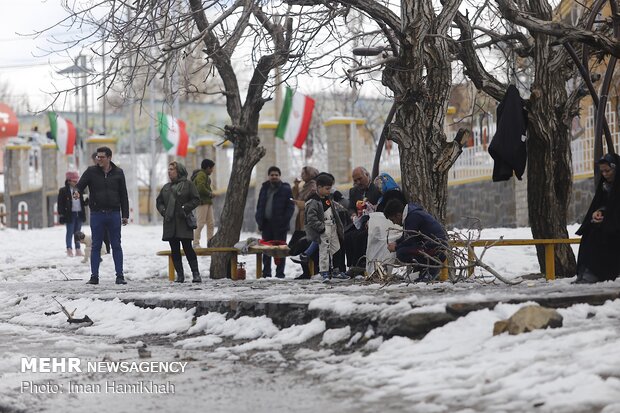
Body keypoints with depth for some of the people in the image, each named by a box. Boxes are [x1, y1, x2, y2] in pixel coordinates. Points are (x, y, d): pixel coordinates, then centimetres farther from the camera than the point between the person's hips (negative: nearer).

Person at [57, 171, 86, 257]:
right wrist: (61, 214, -12)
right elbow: (60, 204, -6)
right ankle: (69, 250, 1)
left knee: (78, 233, 11)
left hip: (79, 214, 5)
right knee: (70, 232, -2)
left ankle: (78, 249, 16)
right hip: (70, 214, -5)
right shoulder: (63, 191, -3)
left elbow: (82, 202, 18)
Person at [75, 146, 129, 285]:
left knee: (116, 246, 3)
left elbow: (123, 195, 8)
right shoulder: (91, 171, 2)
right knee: (96, 246, 3)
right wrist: (77, 192, -26)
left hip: (114, 214, 0)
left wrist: (125, 215, 5)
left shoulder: (118, 173, 5)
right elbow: (80, 185, -1)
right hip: (97, 214, 0)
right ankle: (94, 276, 7)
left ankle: (120, 275, 7)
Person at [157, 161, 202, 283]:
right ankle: (180, 274, 8)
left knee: (187, 248, -8)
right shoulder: (166, 187, 15)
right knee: (174, 250, 4)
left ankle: (195, 273, -4)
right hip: (170, 223, 5)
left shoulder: (188, 184, 0)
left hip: (183, 223, -5)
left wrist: (185, 209, -13)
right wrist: (163, 211, 3)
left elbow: (196, 199, -4)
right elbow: (159, 201, 21)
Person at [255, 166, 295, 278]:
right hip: (266, 223, 5)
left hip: (280, 226, -5)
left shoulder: (286, 189, -2)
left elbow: (290, 206, -6)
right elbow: (259, 206, 17)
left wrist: (284, 221, -15)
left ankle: (280, 272, 3)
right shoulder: (264, 189, 13)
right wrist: (259, 220, 6)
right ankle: (266, 272, 12)